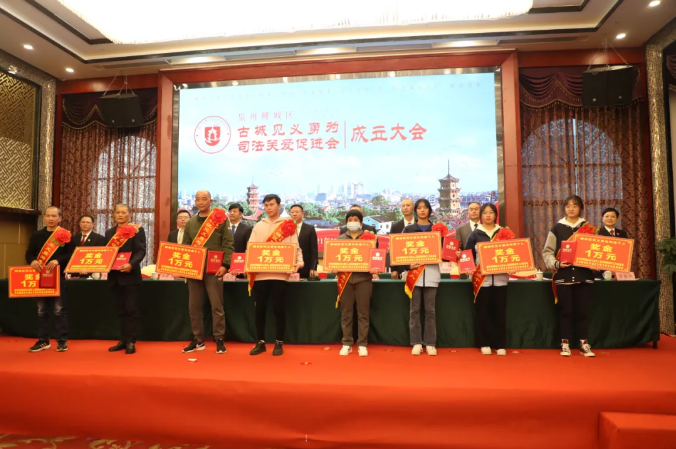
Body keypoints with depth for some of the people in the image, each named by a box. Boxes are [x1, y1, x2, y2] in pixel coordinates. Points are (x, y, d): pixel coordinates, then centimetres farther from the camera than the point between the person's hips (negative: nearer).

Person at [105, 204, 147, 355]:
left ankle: (131, 342, 3)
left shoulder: (137, 230, -2)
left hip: (130, 276, -6)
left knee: (131, 310, -3)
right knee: (121, 311, 12)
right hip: (115, 277, 6)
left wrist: (131, 264, -25)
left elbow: (141, 251, -11)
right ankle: (123, 340, 19)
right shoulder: (109, 232, 17)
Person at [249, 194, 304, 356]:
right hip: (260, 274, 3)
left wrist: (299, 262, -17)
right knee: (260, 309, 8)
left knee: (279, 309, 1)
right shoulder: (258, 226, 13)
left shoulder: (288, 225, 5)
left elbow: (295, 248, 1)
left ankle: (279, 343, 13)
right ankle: (260, 343, 20)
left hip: (280, 274, -3)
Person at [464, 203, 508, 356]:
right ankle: (484, 343, 14)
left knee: (500, 312, 4)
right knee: (483, 312, 4)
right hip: (482, 278, -1)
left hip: (500, 278, 1)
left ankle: (501, 344, 13)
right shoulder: (475, 234, 4)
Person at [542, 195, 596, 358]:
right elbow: (547, 252, 1)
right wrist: (556, 263, -16)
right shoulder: (556, 228, 4)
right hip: (563, 276, -1)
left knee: (583, 311, 5)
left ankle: (584, 344, 16)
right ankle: (565, 344, 12)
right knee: (565, 311, 3)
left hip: (584, 275, 1)